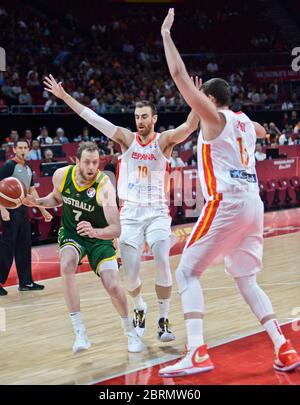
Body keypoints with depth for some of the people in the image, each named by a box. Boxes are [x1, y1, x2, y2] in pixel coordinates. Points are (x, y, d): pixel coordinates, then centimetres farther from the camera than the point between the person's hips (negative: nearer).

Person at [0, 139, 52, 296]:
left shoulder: (28, 169, 14)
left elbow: (32, 190, 22)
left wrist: (43, 210, 19)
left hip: (23, 209, 8)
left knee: (24, 247, 9)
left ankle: (26, 282, 15)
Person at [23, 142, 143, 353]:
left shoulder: (104, 186, -28)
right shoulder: (61, 175, -16)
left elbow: (116, 229, -34)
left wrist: (95, 232, -53)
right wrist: (37, 202, -9)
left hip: (99, 237, -2)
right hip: (71, 233, 2)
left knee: (113, 286, -14)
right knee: (67, 264, -30)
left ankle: (130, 332, 17)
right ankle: (80, 333, -25)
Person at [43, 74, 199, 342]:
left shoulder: (164, 141, -3)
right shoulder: (127, 138, 2)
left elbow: (190, 126, -20)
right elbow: (93, 119, -2)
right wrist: (64, 96, -7)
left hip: (157, 212, -1)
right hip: (130, 212, 1)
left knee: (162, 262, -18)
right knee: (130, 271, -4)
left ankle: (163, 321, -4)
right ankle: (139, 309, 27)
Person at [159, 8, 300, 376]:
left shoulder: (214, 117, 0)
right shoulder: (245, 122, 20)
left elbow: (179, 74, -7)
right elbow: (261, 131, 48)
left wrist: (166, 34, 2)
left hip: (226, 203, -7)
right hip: (253, 203, 7)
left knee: (186, 272, -2)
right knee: (246, 279, 18)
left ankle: (197, 353, -17)